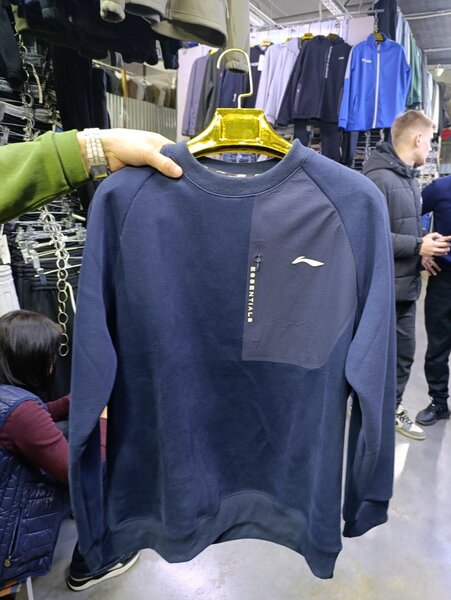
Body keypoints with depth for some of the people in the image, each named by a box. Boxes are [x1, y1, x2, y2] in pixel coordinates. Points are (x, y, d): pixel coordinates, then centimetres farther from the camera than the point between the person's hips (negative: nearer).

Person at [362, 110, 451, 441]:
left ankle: (392, 407, 35)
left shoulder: (410, 177, 13)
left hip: (407, 283, 9)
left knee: (404, 353, 17)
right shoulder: (378, 178, -18)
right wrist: (418, 246, -18)